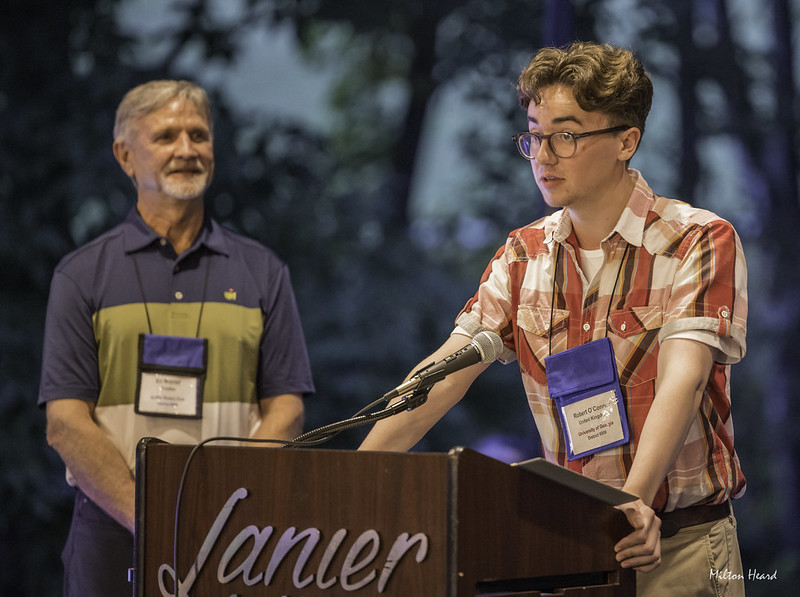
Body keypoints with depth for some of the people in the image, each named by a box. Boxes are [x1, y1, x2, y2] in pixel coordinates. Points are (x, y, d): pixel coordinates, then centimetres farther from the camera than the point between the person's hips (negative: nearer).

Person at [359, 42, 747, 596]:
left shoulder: (700, 241, -8)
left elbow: (681, 382, -21)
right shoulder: (524, 255, 8)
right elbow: (444, 373, 1)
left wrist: (634, 502, -36)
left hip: (677, 545, -4)